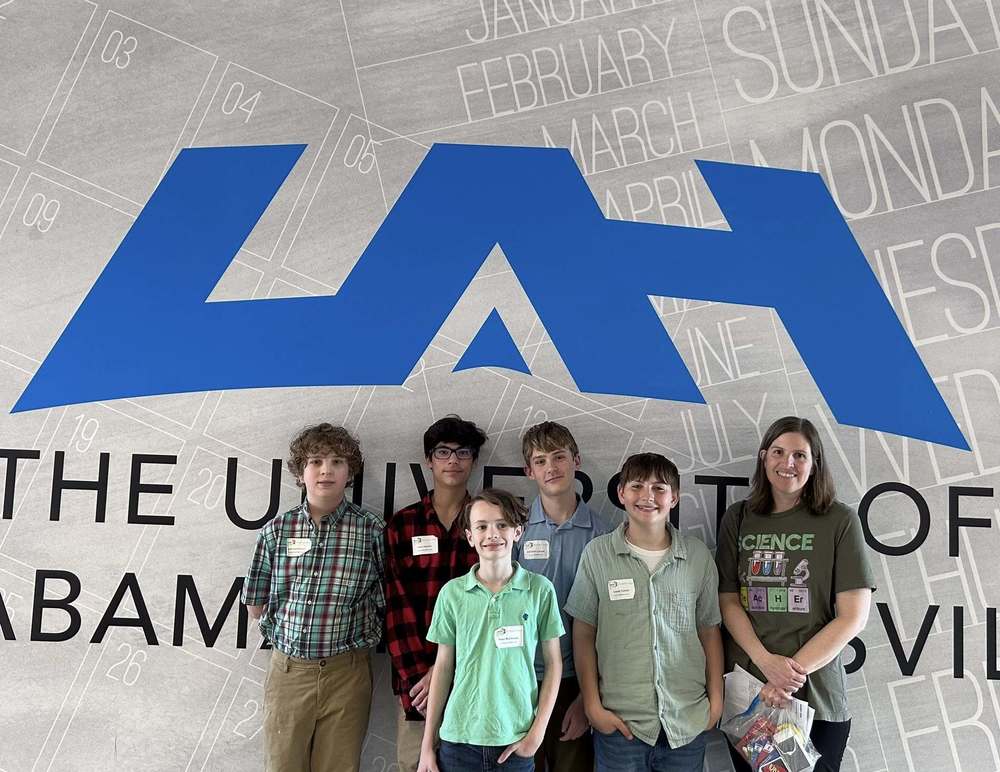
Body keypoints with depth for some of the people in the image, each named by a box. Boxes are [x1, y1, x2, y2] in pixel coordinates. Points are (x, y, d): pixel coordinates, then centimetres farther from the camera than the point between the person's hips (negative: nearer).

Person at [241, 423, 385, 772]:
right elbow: (255, 605, 9)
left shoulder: (371, 529, -5)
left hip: (346, 673, -1)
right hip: (288, 668, 2)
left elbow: (387, 601, 1)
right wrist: (291, 626, 2)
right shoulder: (276, 529, 1)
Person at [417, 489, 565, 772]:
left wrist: (538, 732, -5)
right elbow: (443, 666, 4)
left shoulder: (540, 589, -5)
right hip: (458, 738, 1)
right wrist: (427, 745, 5)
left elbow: (553, 663, 1)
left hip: (516, 741, -1)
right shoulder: (452, 593, -3)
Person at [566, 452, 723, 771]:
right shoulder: (597, 553, -4)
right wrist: (592, 705, -3)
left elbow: (710, 631, 8)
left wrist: (716, 700, 5)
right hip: (620, 721, -1)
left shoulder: (698, 555, 1)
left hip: (688, 721, 2)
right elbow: (583, 635, 0)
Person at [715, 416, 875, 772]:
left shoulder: (840, 522, -4)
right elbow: (729, 601, 1)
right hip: (745, 694, 2)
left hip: (817, 698, -2)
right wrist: (767, 662, -14)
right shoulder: (738, 519, 3)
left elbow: (853, 616, -7)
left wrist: (795, 671, -15)